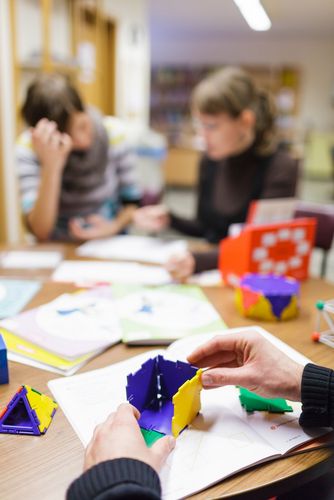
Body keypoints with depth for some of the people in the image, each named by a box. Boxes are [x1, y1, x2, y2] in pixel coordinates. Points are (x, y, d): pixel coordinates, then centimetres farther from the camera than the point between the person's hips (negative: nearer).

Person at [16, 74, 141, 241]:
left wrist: (114, 226, -17)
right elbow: (41, 232, -22)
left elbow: (132, 200, 1)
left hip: (109, 243, 1)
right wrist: (51, 167, -31)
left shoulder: (113, 131, -10)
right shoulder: (28, 147, -14)